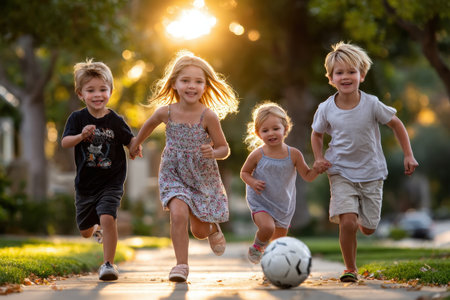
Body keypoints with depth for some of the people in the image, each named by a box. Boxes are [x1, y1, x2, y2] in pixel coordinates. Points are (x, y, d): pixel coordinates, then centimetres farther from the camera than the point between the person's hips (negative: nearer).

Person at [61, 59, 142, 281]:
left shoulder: (115, 121, -7)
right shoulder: (77, 118, -6)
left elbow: (129, 140, 3)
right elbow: (64, 142, -14)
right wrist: (81, 136, -34)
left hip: (111, 182, -2)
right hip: (85, 183, 3)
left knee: (108, 218, -25)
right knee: (85, 231, 16)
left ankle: (108, 264, -14)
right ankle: (98, 229, 53)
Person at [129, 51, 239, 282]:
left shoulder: (208, 116, -18)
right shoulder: (166, 112, -12)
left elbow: (224, 149, -10)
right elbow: (150, 124, 12)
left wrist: (212, 152, -32)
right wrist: (135, 144, 26)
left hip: (203, 177, -1)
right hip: (173, 174, 1)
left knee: (200, 231, 8)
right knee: (178, 214, -24)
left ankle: (213, 228, 46)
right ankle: (181, 265, -11)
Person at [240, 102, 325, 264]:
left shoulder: (294, 154, -10)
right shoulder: (257, 155, -13)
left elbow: (307, 176, -1)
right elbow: (244, 172, 2)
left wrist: (316, 169, -22)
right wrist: (253, 182, -18)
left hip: (284, 205, 3)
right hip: (260, 202, -3)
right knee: (267, 227, -29)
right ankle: (257, 247, 6)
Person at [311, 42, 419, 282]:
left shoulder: (371, 104, -12)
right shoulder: (326, 109, -9)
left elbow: (396, 125, 2)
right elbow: (317, 134, 10)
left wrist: (408, 155, -2)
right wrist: (319, 158, -6)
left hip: (371, 174, 1)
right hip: (341, 173, -1)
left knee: (368, 229, 8)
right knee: (347, 222, -19)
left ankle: (357, 218, 46)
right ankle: (350, 269, 3)